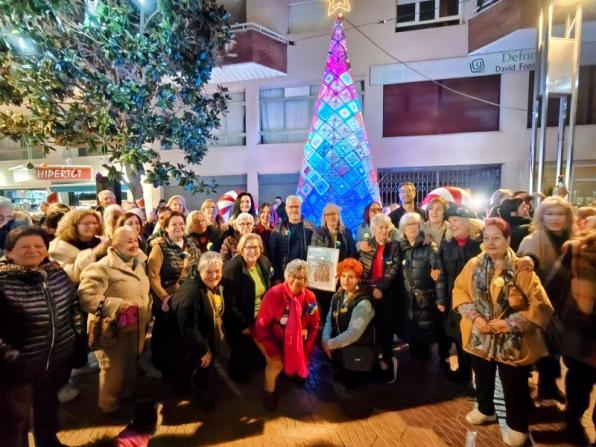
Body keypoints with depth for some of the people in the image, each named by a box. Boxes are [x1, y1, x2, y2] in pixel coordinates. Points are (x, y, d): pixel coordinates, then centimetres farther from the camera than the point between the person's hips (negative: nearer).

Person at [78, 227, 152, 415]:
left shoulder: (138, 263, 5)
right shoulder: (103, 266, -22)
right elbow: (86, 296, -30)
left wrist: (146, 314, 12)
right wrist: (117, 304, -32)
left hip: (135, 327, 8)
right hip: (114, 329, -8)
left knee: (131, 366, 25)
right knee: (114, 370, 12)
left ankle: (128, 397, 47)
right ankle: (109, 406, 36)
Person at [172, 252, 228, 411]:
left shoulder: (218, 287, -3)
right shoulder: (190, 290, -32)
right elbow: (188, 327, -33)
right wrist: (203, 350, -23)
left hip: (211, 341, 8)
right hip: (193, 348, -8)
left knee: (205, 374, 27)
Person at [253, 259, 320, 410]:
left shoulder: (310, 297, -14)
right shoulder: (274, 293, -26)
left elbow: (314, 326, -2)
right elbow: (261, 326, -20)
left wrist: (306, 350, -9)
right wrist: (273, 351, -22)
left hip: (294, 339, 5)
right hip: (271, 336, -4)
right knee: (276, 363, -21)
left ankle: (296, 373, 37)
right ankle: (269, 393, 7)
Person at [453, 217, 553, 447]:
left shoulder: (521, 269, -14)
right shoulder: (474, 265, -4)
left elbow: (540, 305, -15)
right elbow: (459, 291, 0)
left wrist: (510, 323, -20)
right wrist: (474, 317, -13)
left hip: (512, 340, -3)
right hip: (480, 336, 4)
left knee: (514, 386, 13)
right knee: (482, 378, 23)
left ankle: (516, 425, 38)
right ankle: (485, 410, 48)